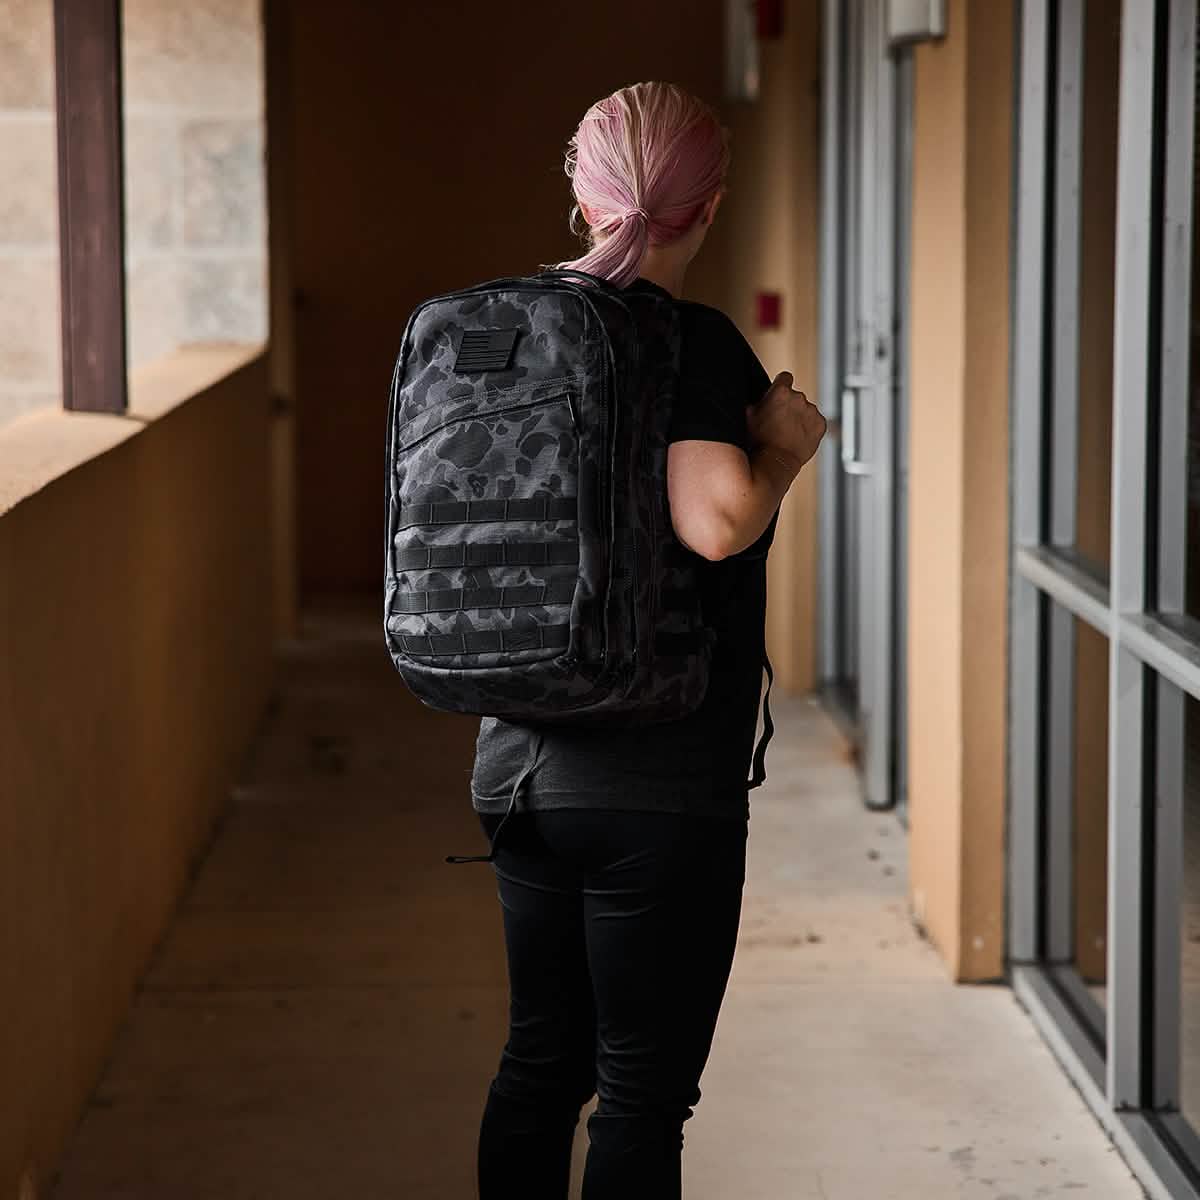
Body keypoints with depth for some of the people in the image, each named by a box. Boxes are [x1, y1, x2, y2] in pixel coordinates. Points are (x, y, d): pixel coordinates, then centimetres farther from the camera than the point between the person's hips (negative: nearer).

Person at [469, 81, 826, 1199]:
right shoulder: (689, 343, -15)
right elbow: (718, 520, -30)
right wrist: (785, 447, -12)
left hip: (522, 762, 7)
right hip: (660, 785, -7)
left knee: (539, 1063, 18)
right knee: (643, 1093, 3)